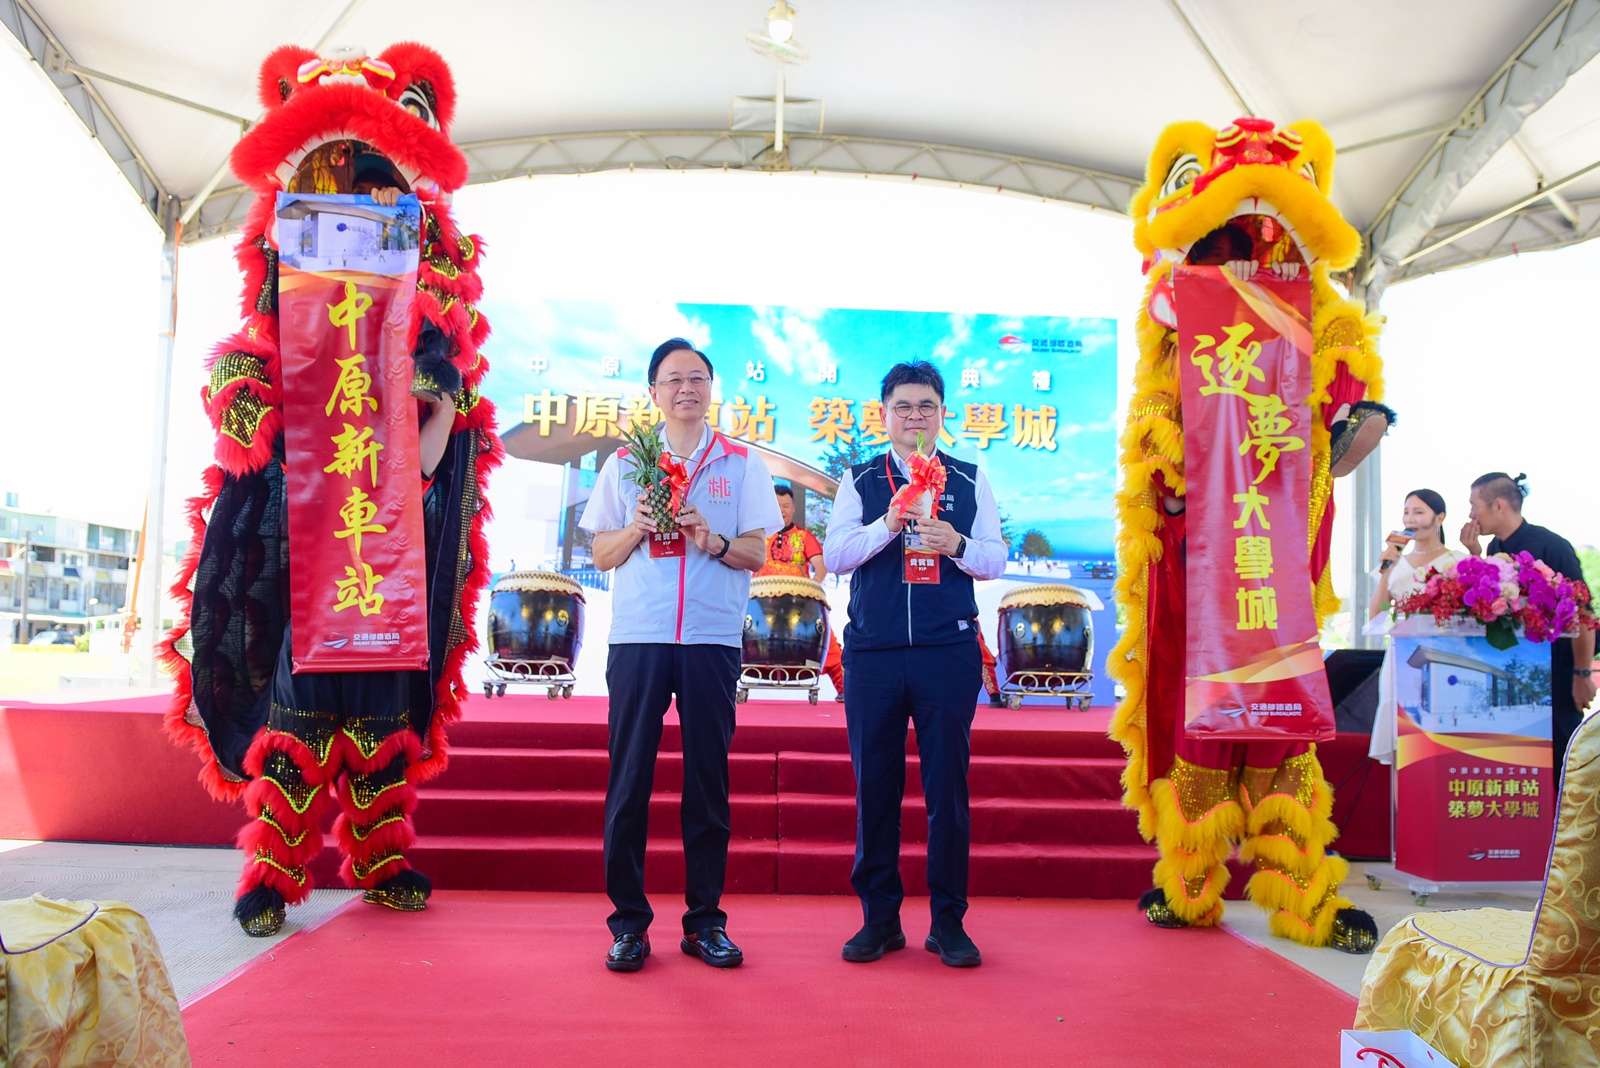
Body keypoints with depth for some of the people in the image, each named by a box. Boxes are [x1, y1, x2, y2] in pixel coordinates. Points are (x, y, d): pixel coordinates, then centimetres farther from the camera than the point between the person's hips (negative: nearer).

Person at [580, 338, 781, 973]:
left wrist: (712, 541, -12)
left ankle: (705, 921, 14)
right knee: (629, 777, 1)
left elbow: (757, 556, 6)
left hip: (713, 640, 0)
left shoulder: (741, 463, 10)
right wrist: (636, 527, -7)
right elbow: (601, 555, 11)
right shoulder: (625, 463, 12)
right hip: (637, 638, 1)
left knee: (708, 779, 4)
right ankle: (628, 922, 11)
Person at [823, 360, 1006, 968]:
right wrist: (888, 524, -16)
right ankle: (879, 918, 17)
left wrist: (956, 544, -14)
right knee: (874, 786, 4)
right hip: (872, 651, 0)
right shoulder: (859, 481, 10)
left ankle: (948, 922, 16)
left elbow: (996, 559, 6)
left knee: (948, 786, 3)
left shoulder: (969, 481, 10)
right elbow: (832, 556, -1)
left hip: (949, 651, 0)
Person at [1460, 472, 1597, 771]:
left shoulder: (1551, 547, -19)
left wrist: (1583, 675, -17)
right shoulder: (1496, 548, 2)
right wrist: (1475, 555, -3)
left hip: (1555, 673, -7)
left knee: (1557, 756, 1)